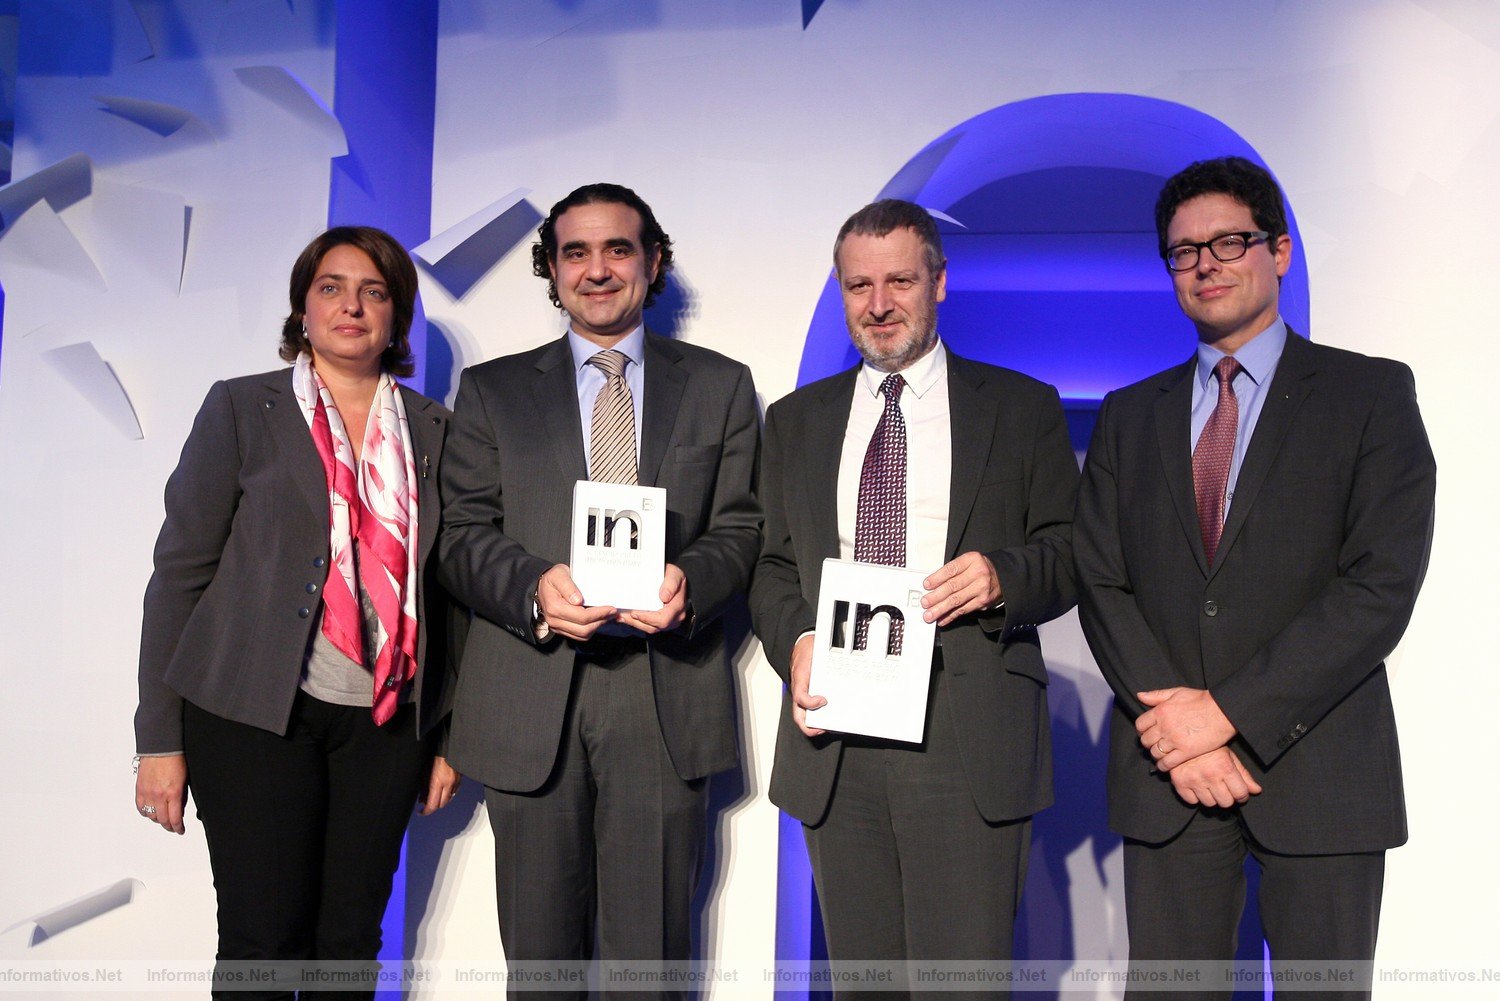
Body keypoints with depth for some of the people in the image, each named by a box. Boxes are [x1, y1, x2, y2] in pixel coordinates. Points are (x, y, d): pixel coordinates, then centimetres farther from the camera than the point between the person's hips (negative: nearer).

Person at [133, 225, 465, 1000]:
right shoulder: (241, 408, 1)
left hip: (386, 723, 3)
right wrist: (159, 738, -5)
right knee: (264, 938, 1)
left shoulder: (433, 429, 8)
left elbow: (448, 587, 9)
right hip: (257, 716, -2)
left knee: (352, 937, 8)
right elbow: (180, 569, -1)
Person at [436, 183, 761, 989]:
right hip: (531, 701, 1)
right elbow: (461, 533, 4)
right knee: (539, 953, 11)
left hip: (665, 698, 0)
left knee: (651, 950, 6)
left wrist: (690, 581, -16)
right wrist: (536, 588, -17)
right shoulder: (492, 390, 11)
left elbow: (740, 529, 6)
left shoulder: (720, 386, 11)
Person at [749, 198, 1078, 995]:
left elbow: (1070, 554, 5)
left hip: (970, 743, -2)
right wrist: (794, 639, -7)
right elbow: (771, 565, 14)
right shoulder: (795, 421, 16)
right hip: (835, 733, 3)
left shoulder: (1021, 408, 8)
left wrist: (1002, 574, -17)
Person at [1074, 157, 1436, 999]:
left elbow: (1382, 583, -9)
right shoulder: (1129, 416, 12)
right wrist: (1172, 722, -10)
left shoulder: (1371, 393, 1)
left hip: (1316, 767, -2)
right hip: (1166, 772, 3)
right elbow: (1101, 583, 5)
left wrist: (1230, 710, -14)